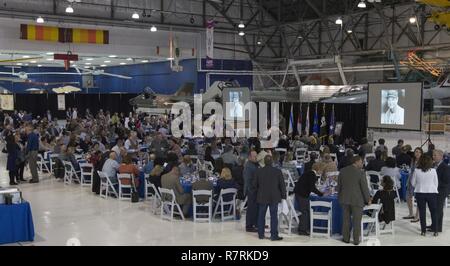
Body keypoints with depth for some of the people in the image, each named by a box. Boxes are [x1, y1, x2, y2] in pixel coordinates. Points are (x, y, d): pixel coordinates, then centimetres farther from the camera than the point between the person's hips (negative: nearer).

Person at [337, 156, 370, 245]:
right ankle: (356, 240, 11)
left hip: (344, 199, 4)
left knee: (346, 219, 13)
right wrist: (368, 199, 2)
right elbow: (364, 187, -10)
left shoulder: (342, 171, 2)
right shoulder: (360, 173, -14)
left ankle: (346, 238, 20)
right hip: (357, 200, -4)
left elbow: (339, 185, 9)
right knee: (356, 221, 5)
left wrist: (340, 196, 21)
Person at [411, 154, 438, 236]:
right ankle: (435, 230, 12)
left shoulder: (416, 171, -8)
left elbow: (413, 183, 1)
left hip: (420, 193, 0)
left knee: (422, 212, 8)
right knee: (434, 211, 12)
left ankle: (423, 231, 11)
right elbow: (436, 183, 0)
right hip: (432, 193, 0)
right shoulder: (433, 170, -9)